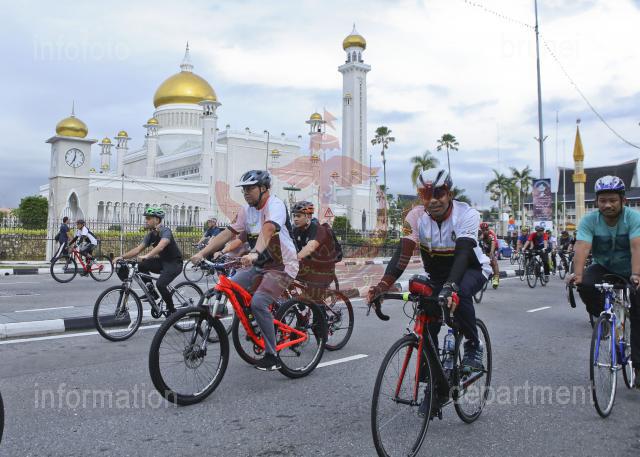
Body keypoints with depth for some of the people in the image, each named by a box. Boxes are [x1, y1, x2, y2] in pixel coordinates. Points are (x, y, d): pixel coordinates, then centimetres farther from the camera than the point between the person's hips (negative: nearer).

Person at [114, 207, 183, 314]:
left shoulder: (165, 231, -20)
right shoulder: (150, 235, 4)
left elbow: (160, 246, -38)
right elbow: (138, 249, 0)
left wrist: (146, 256, -51)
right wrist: (122, 257, -13)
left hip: (175, 263, -8)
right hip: (162, 261, 8)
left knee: (160, 284, -26)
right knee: (141, 265, -10)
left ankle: (171, 310, -7)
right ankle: (151, 291, 3)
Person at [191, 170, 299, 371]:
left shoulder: (275, 205, -18)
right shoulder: (246, 210, 5)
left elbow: (267, 230, -37)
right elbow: (227, 233, 0)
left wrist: (254, 253, -54)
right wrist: (202, 253, -10)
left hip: (282, 266, -8)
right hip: (260, 264, 8)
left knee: (258, 302, -25)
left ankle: (272, 356, -11)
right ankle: (255, 327, 15)